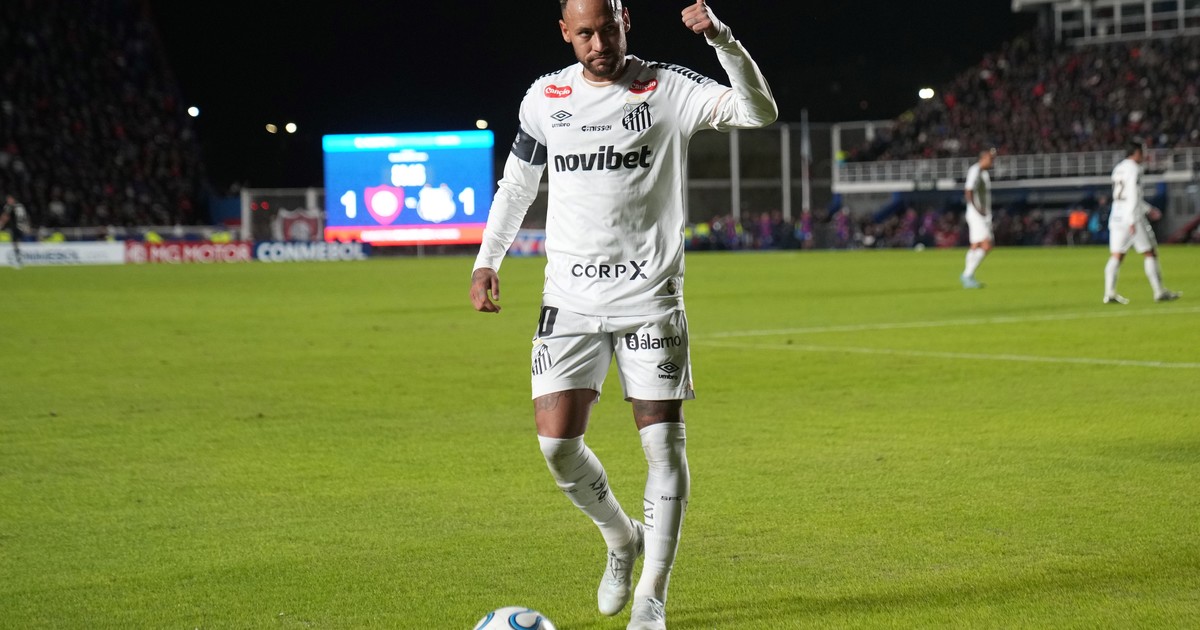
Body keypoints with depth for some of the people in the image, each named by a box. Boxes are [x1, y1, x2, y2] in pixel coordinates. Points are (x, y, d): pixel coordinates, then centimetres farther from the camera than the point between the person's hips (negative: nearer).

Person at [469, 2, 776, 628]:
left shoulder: (667, 88, -3)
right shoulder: (545, 98, 6)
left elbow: (760, 112, -16)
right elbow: (516, 183, 20)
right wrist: (486, 260, 14)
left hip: (650, 297, -2)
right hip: (571, 296, 2)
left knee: (663, 442, -4)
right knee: (556, 441, -6)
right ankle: (621, 538, 23)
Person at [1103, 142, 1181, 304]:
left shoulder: (1118, 169, 17)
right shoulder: (1133, 169, -10)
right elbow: (1133, 195, -18)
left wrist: (1147, 209, 30)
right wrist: (1132, 221, -21)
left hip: (1116, 216, 8)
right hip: (1132, 217, -8)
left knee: (1116, 256, 5)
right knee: (1150, 253, 1)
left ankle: (1109, 292, -5)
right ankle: (1159, 292, 1)